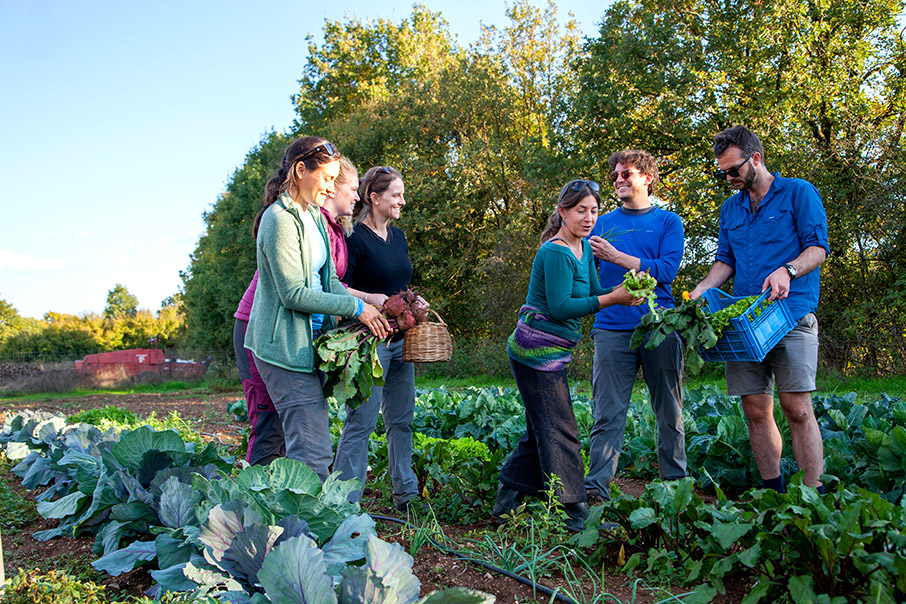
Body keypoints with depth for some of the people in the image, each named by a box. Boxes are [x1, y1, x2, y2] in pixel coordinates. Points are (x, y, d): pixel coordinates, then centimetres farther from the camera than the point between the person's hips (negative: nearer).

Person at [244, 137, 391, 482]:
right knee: (313, 452, -10)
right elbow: (294, 294, -19)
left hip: (308, 341, 9)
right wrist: (356, 308, -16)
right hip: (285, 345, -9)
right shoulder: (280, 219, -14)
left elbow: (329, 280, 13)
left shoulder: (314, 216, 15)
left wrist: (366, 311, -3)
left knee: (301, 443, 13)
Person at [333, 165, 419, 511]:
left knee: (402, 418, 14)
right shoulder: (354, 237, -9)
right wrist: (370, 299, -27)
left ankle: (405, 494, 26)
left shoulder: (397, 236, 15)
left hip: (400, 338, 8)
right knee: (361, 421, -7)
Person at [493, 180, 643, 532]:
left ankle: (506, 502, 23)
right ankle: (573, 514, 7)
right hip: (539, 353, -10)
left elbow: (592, 294, 11)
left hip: (551, 354, 10)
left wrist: (622, 289, -7)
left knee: (541, 430, 14)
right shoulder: (556, 253, -18)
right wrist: (612, 299, -22)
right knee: (560, 433, -3)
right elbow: (560, 307, -22)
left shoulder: (584, 248, 11)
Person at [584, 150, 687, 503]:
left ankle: (676, 483, 19)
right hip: (612, 327, 1)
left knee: (670, 412, 7)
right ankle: (596, 487, -4)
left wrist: (617, 256, -11)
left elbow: (666, 270, -6)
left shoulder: (668, 222, 10)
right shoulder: (604, 223, 16)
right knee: (608, 414, -4)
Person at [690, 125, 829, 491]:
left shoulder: (798, 193, 6)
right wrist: (703, 289, 2)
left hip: (792, 315, -5)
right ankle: (773, 496, 11)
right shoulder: (730, 208, 22)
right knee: (755, 412, 2)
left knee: (798, 409, -11)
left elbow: (818, 248, -3)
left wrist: (787, 270, -22)